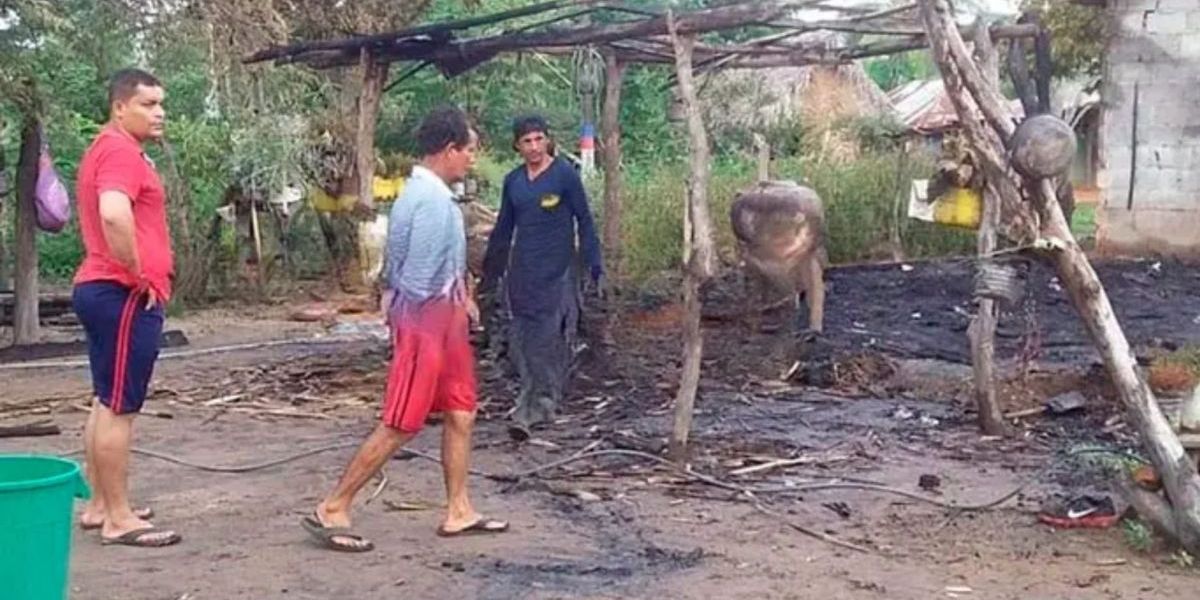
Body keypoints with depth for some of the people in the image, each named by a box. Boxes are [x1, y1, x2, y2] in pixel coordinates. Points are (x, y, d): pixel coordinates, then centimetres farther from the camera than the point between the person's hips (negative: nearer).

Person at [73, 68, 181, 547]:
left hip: (104, 290, 11)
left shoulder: (108, 149, 19)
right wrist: (138, 274, -22)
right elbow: (115, 215, -33)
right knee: (119, 407, -6)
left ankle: (100, 505, 24)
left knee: (106, 404, 15)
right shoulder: (120, 150, -15)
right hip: (125, 295, -11)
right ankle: (119, 518, -1)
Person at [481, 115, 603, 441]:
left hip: (557, 272, -5)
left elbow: (584, 221, -3)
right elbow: (503, 228, 17)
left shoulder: (565, 174, -5)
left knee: (550, 339, -6)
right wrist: (490, 272, 19)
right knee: (520, 341, 2)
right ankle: (541, 401, 14)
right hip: (522, 272, 5)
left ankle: (531, 411, -3)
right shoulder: (513, 181, 9)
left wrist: (595, 266, -9)